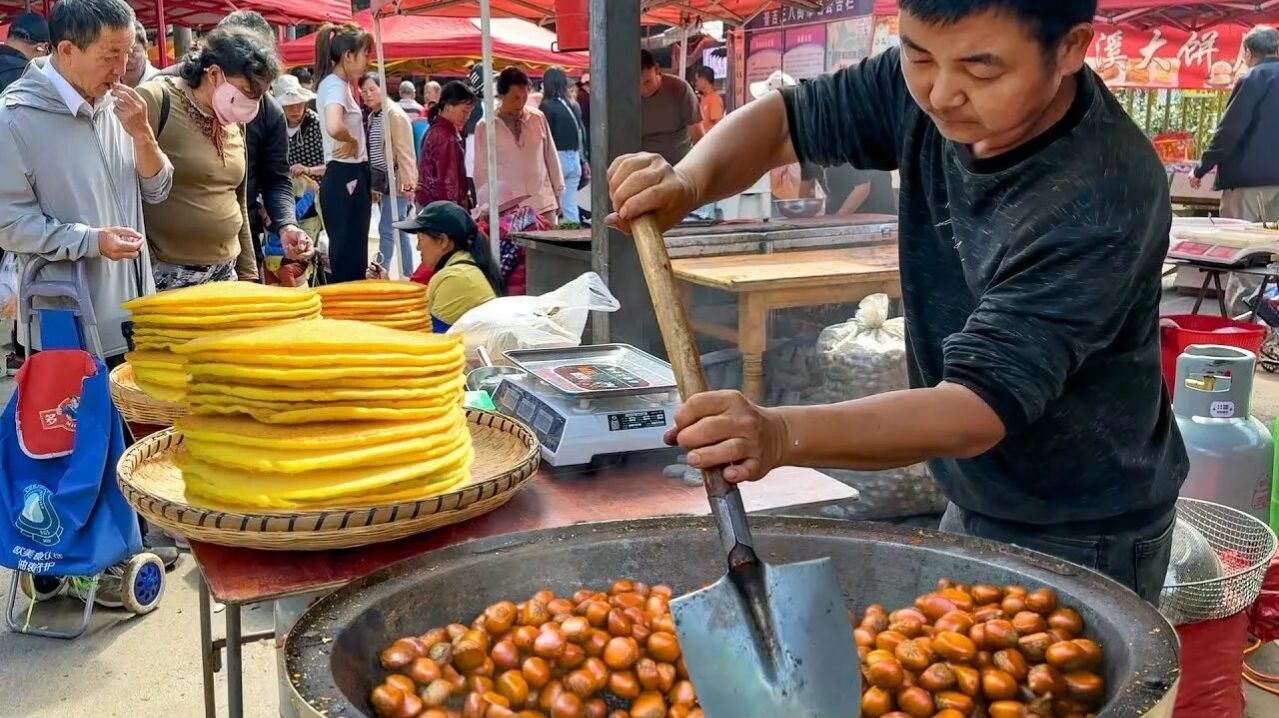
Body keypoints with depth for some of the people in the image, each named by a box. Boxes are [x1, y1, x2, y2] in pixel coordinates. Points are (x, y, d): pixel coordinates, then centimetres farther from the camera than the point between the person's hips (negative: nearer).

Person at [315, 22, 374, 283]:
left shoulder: (338, 84, 14)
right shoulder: (335, 85, -16)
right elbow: (334, 127, -36)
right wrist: (351, 141, -17)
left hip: (350, 179, 10)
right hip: (345, 180, -10)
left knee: (350, 257, 14)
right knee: (348, 260, -7)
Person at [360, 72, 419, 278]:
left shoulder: (394, 115, -11)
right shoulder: (371, 116, 13)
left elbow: (405, 152, -16)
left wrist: (408, 183, -21)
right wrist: (374, 185, 18)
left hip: (396, 183, -9)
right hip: (382, 183, 9)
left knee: (386, 230, -10)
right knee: (398, 231, 12)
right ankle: (408, 275, 18)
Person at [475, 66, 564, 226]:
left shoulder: (538, 118, 4)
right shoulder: (485, 127, -2)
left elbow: (551, 157, 12)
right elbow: (481, 170, 3)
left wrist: (557, 194, 15)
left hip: (543, 205, 2)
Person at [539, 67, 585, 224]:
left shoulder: (547, 106, -9)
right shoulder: (574, 105, 8)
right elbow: (581, 134, 12)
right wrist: (583, 160, 18)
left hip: (557, 158, -6)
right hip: (574, 158, 6)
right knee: (571, 203, 10)